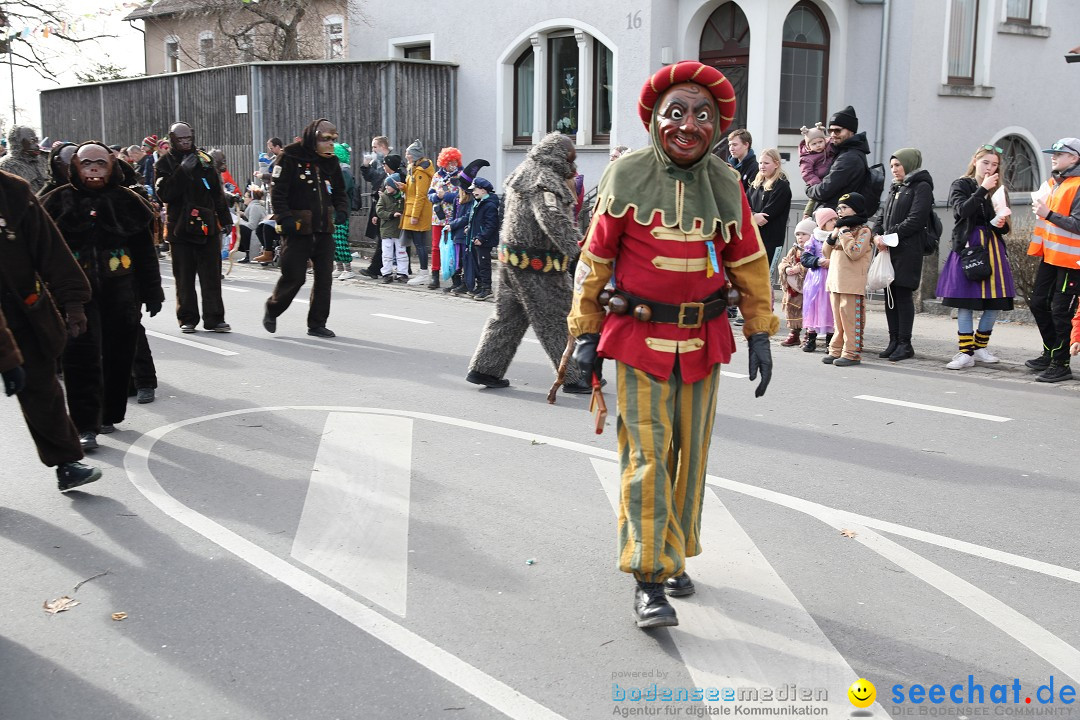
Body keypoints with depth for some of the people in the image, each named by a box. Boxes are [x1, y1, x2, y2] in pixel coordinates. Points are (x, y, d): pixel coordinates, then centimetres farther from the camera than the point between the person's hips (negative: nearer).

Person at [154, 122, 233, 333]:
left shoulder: (204, 159, 10)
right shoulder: (164, 164, 2)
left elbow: (217, 192, 15)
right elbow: (164, 194, -13)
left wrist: (225, 219, 13)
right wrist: (182, 171, -19)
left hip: (207, 226, 2)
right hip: (180, 227, -2)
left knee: (212, 276, 1)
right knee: (184, 278, 4)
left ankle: (214, 319, 5)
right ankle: (187, 319, 13)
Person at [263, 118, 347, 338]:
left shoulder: (331, 162, 10)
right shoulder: (291, 158, -9)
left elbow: (339, 192, 20)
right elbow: (277, 192, -10)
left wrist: (341, 211, 1)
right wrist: (284, 218, -20)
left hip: (324, 230, 6)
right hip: (297, 229, -6)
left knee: (324, 278, 5)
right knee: (294, 277, -2)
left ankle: (317, 324, 16)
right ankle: (272, 311, 25)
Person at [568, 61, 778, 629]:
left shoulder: (727, 186, 1)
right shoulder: (626, 177, -6)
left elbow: (749, 264, 10)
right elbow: (595, 259, 0)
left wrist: (760, 334, 7)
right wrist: (585, 333, 0)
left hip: (703, 341, 4)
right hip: (638, 337, -3)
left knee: (690, 453, 12)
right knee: (647, 455, -8)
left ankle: (676, 556, 31)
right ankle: (649, 579, -1)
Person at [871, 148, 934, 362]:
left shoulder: (922, 187, -3)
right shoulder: (895, 189, 22)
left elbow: (916, 219, -14)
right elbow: (882, 217, 18)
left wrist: (890, 236, -15)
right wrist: (877, 235, -2)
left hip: (908, 250, -7)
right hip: (889, 249, 8)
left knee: (903, 294, -6)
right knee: (891, 295, 7)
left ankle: (905, 344, -2)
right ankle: (894, 341, 13)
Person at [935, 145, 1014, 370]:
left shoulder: (999, 190, 14)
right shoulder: (961, 185, 4)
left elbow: (1004, 228, 16)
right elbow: (962, 210, -14)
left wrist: (1002, 224, -6)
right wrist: (983, 189, -14)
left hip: (993, 248, 4)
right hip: (967, 247, -4)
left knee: (995, 301, 2)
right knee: (965, 301, -4)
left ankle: (980, 347, 16)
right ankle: (966, 353, 1)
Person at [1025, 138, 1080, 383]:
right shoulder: (1053, 182, 14)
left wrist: (1048, 214, -24)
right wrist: (1039, 207, 8)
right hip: (1050, 254, 10)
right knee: (1039, 304, 15)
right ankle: (1050, 353, 29)